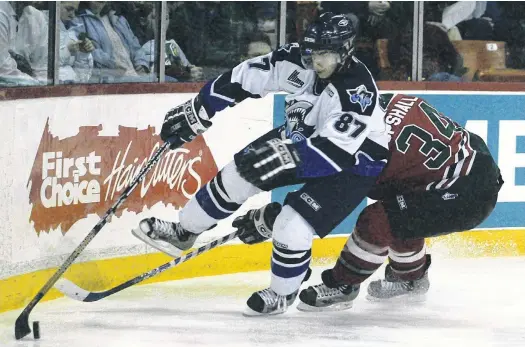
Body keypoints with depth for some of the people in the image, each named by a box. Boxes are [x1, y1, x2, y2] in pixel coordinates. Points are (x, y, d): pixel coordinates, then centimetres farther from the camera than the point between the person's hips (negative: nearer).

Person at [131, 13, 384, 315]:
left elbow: (334, 151, -42)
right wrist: (196, 112, -8)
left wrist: (289, 157, -53)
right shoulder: (297, 61, -19)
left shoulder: (359, 90, -36)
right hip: (302, 139, 6)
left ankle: (282, 294, 11)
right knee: (235, 177, 4)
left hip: (351, 163, -6)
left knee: (292, 228, -18)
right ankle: (183, 233, 28)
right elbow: (245, 78, -10)